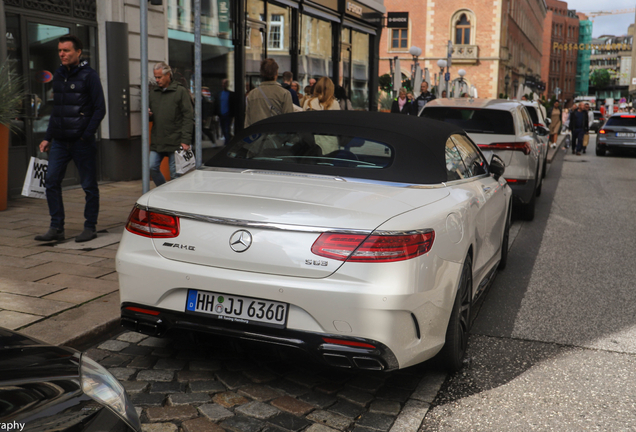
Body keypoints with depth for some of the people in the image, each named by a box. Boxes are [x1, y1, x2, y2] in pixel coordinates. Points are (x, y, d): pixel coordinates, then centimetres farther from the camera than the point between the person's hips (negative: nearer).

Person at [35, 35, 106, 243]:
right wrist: (48, 138, 14)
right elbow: (56, 110, 20)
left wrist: (86, 135, -15)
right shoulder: (58, 76, 14)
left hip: (82, 142, -6)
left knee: (89, 186, 3)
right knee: (51, 183, 1)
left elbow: (100, 109, -8)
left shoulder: (89, 75, -4)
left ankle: (90, 227, 13)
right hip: (59, 142, 6)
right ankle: (56, 228, 10)